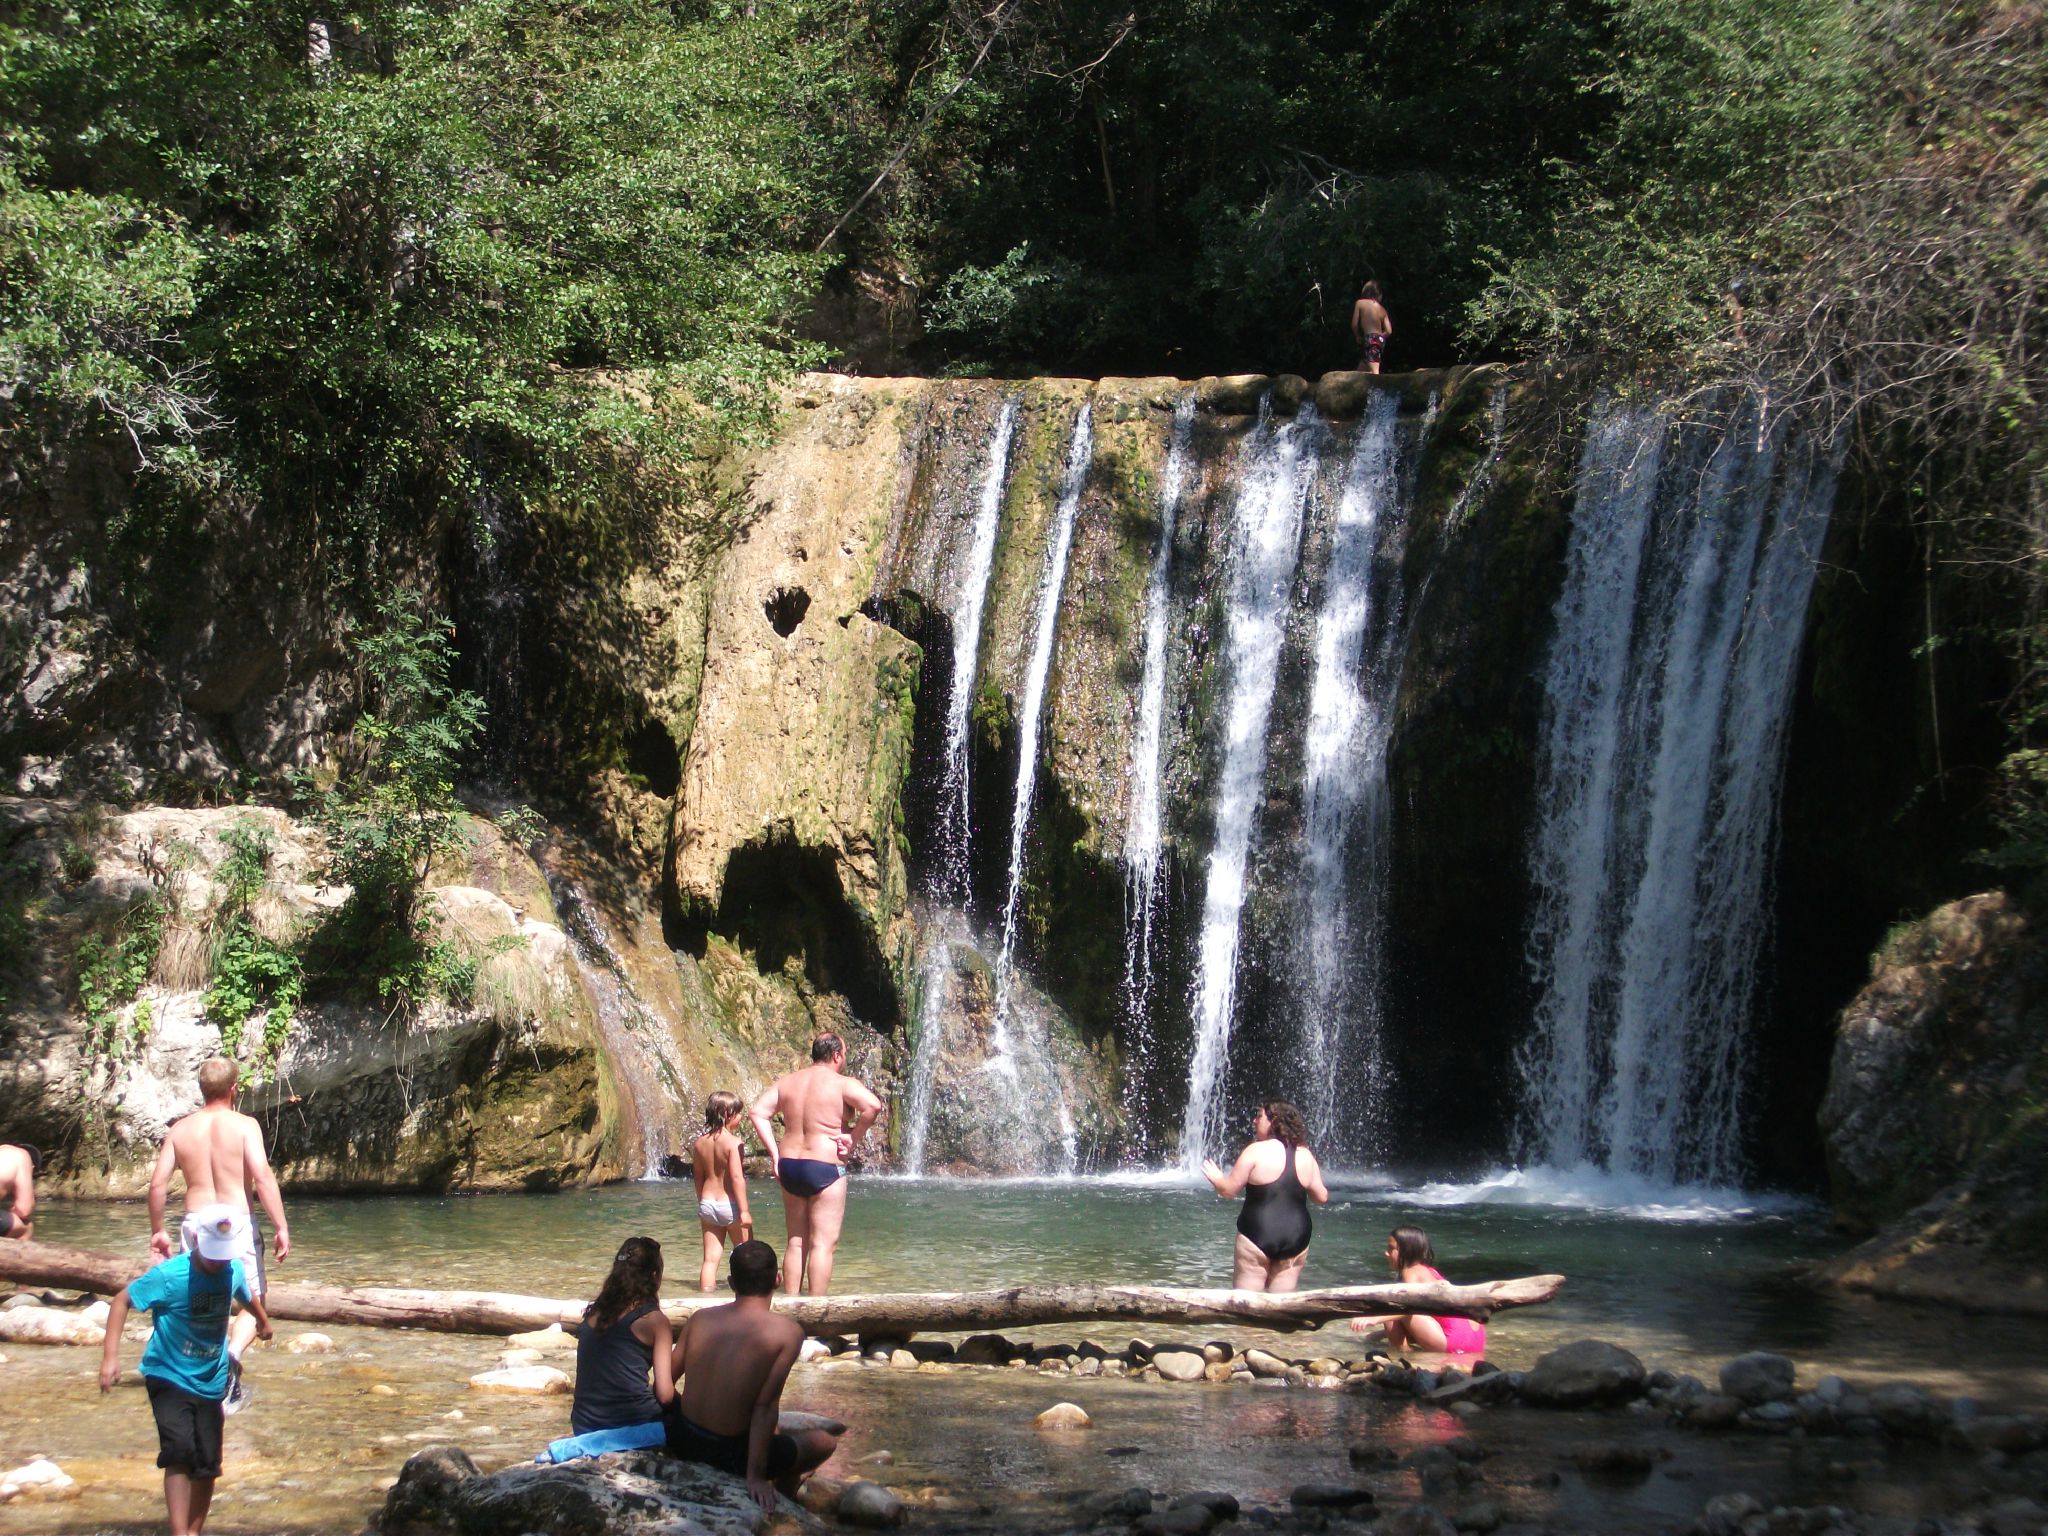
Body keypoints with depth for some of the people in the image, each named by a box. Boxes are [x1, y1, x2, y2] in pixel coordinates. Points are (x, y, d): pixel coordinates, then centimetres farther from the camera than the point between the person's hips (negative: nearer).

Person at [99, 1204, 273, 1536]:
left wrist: (263, 1321, 41)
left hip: (210, 1381, 5)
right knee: (179, 1451, -22)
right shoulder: (170, 1275, -19)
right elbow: (122, 1301, -11)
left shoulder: (235, 1270, -4)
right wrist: (110, 1355, -18)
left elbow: (248, 1296, 19)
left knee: (207, 1464, 5)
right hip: (169, 1375, -4)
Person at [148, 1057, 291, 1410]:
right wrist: (281, 1227, -13)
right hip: (238, 1223, -3)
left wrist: (157, 1230, 16)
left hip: (196, 1224, 3)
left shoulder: (181, 1130, 6)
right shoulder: (244, 1125, -5)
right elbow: (263, 1176, -15)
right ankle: (233, 1354, -20)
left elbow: (157, 1184, 4)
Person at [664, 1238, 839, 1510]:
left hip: (682, 1440, 4)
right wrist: (755, 1475, -15)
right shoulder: (786, 1332, -14)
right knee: (825, 1441, 20)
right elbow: (765, 1406, -18)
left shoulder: (700, 1318, -2)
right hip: (730, 1455, -4)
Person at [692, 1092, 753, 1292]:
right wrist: (744, 1210, -18)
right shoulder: (733, 1142, -14)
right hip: (730, 1205, -5)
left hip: (707, 1203, 5)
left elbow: (698, 1177, 12)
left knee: (710, 1258, 5)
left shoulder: (700, 1142, 5)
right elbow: (737, 1177, -20)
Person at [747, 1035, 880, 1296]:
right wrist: (853, 1138, -12)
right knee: (823, 1244, -2)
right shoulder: (841, 1083, -8)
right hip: (825, 1168, -6)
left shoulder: (787, 1081, 9)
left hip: (789, 1166, 6)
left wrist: (774, 1152, 2)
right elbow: (873, 1106, -24)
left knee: (796, 1243, 14)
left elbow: (757, 1112, 3)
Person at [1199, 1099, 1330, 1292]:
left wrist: (1215, 1178, 14)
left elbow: (1228, 1191, -7)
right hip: (1296, 1239, 4)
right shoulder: (1305, 1156, 4)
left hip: (1257, 1237, -4)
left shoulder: (1256, 1151, -9)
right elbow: (1322, 1197, 7)